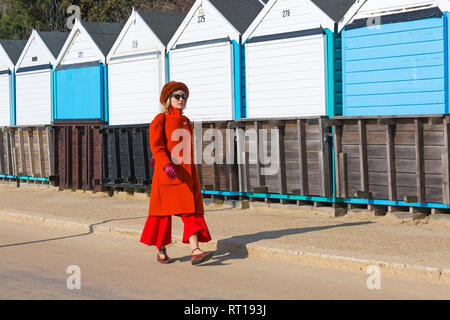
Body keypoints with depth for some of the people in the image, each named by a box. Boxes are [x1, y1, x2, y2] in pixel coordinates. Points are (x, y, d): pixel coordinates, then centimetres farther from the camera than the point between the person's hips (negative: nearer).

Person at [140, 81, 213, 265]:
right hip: (168, 172, -5)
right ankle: (161, 252, 18)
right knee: (164, 211, 3)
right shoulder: (159, 120, -5)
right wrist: (166, 164, -31)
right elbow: (156, 146, -15)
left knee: (191, 210, -6)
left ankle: (195, 252, -15)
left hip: (186, 172, 6)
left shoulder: (186, 121, 13)